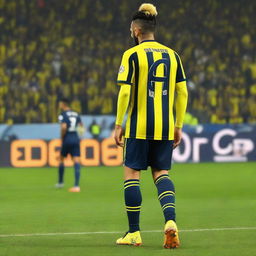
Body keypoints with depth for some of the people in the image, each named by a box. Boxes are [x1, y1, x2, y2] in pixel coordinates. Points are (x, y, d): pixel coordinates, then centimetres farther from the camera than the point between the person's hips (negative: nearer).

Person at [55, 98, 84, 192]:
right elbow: (81, 126, 10)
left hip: (67, 139, -4)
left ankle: (60, 182, 27)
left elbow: (64, 127, -20)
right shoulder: (76, 114, 12)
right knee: (76, 161, -4)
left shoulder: (63, 115, -7)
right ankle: (76, 185, -15)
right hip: (76, 139, 4)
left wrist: (62, 138, -8)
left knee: (61, 159, 16)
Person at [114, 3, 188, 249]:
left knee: (131, 173, 5)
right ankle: (170, 220, -14)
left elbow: (125, 92, -11)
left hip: (139, 127, -4)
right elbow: (182, 92, 9)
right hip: (165, 127, 4)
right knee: (161, 173, 11)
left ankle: (134, 233, 6)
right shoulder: (171, 55, 10)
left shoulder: (132, 55, -5)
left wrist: (118, 124, -4)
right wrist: (178, 126, 14)